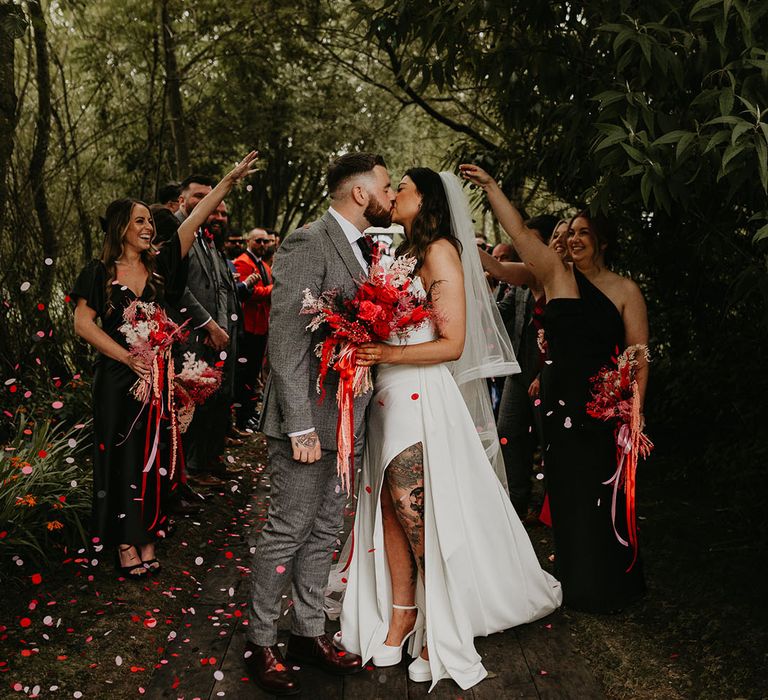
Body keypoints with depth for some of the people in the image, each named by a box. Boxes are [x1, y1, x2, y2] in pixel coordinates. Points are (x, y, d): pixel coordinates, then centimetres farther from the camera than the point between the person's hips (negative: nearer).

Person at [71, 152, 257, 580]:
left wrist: (230, 181, -11)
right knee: (122, 457, 5)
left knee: (156, 456, 8)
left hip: (158, 376, 3)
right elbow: (83, 324, -7)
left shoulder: (161, 266, 3)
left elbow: (196, 219, -5)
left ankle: (148, 536, 21)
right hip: (118, 380, -2)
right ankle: (127, 541, 16)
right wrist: (128, 357, -14)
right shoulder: (99, 273, -3)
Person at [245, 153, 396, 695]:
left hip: (346, 420, 9)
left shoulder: (363, 250, 13)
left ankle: (309, 632, 31)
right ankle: (261, 644, 19)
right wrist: (301, 426, -22)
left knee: (325, 529, 16)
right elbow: (287, 340, -19)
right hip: (311, 418, -8)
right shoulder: (308, 245, -14)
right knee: (288, 530, 2)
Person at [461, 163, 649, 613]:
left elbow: (639, 358, -3)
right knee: (567, 492, 8)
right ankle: (576, 585, 23)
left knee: (602, 495, 4)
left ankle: (609, 586, 22)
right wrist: (490, 186, -10)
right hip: (561, 403, 2)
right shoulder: (557, 274, 5)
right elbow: (520, 231, -3)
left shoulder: (625, 290, 0)